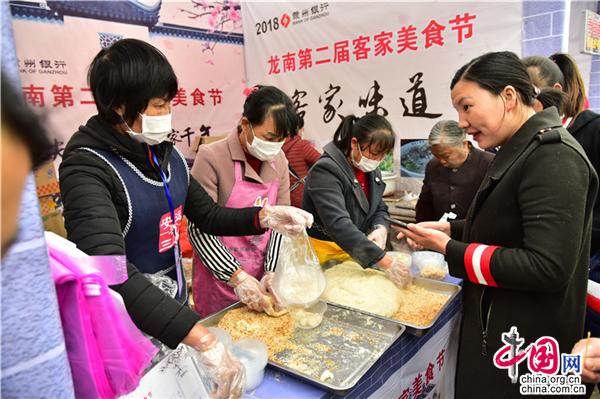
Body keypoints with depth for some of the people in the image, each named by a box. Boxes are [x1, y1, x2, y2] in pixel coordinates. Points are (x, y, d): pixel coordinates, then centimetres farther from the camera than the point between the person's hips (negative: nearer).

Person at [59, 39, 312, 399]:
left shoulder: (169, 156, -1)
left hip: (174, 311, 6)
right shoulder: (88, 167, -23)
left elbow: (209, 216, 8)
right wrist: (202, 339, -44)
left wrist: (265, 217, -10)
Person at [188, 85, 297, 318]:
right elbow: (199, 228, -17)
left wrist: (272, 273, -9)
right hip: (219, 279, -5)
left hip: (261, 278, 5)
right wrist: (238, 278, -21)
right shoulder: (212, 157, -16)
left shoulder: (278, 160, 1)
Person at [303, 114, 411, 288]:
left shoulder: (371, 169, 1)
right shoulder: (326, 171, -24)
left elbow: (379, 208, 11)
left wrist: (381, 228, -14)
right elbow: (338, 224, -34)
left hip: (353, 252, 7)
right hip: (324, 253, -6)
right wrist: (386, 262, -38)